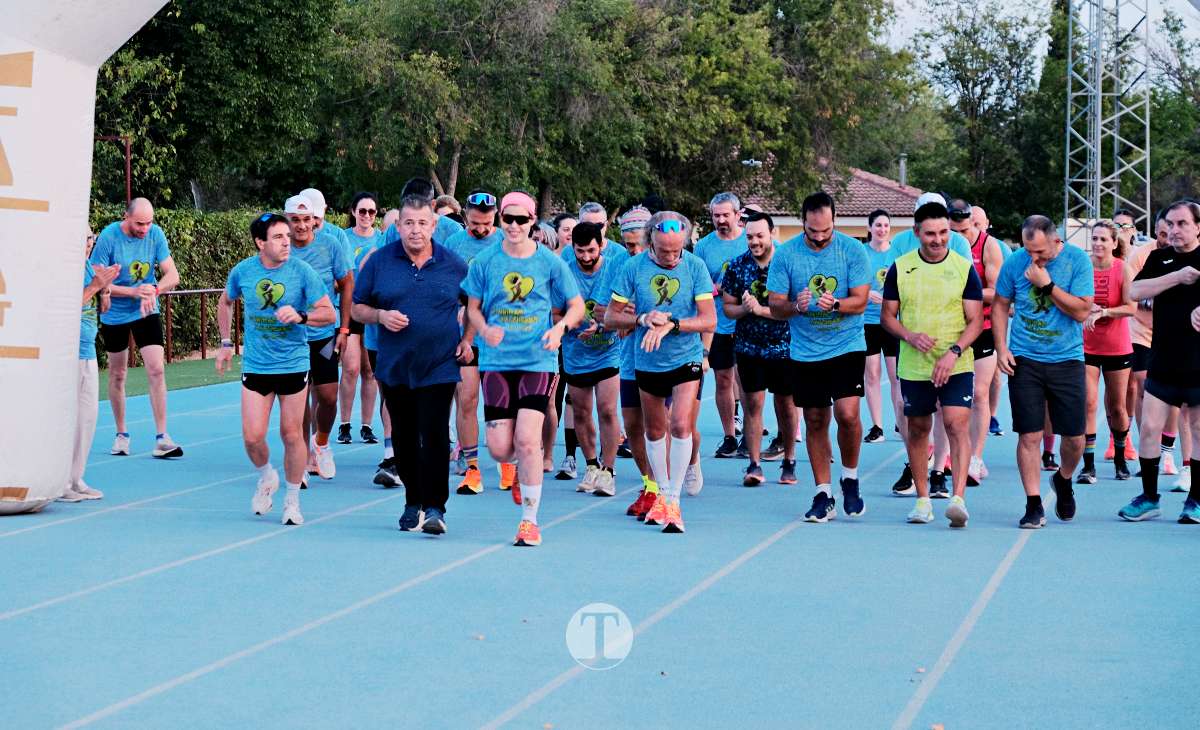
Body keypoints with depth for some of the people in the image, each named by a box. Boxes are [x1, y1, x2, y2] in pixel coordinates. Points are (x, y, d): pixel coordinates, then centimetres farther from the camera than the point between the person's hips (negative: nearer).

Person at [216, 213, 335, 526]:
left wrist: (300, 316, -25)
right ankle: (266, 477, 27)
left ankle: (292, 500, 21)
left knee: (292, 434, 4)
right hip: (255, 366, 1)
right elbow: (225, 302, 18)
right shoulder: (242, 271, -3)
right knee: (252, 436, -5)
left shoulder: (302, 271, -9)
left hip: (294, 364, -1)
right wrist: (226, 342, 14)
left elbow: (329, 313, -7)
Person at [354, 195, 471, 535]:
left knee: (434, 436, -12)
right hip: (394, 367, 2)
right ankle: (413, 502, 23)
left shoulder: (454, 264, 1)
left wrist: (467, 339, 1)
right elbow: (358, 307, 7)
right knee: (404, 439, 10)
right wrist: (380, 316, -12)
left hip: (439, 365, -2)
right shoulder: (379, 261, 1)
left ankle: (434, 507, -8)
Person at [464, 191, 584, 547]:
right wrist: (484, 329, -13)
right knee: (499, 448, -2)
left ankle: (529, 521, 0)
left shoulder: (550, 262, 0)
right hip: (496, 361, 2)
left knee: (527, 441, -13)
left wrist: (560, 327, -12)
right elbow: (472, 307, 9)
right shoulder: (485, 261, 2)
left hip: (537, 361, -1)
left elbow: (576, 305, 8)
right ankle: (519, 470, 36)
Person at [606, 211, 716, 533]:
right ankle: (662, 492, 30)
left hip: (686, 359, -2)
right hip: (647, 362, 2)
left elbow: (709, 320, -12)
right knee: (654, 431, 13)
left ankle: (673, 500, -9)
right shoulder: (633, 267, -8)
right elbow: (610, 318, -4)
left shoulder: (695, 266, -9)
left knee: (681, 425, -16)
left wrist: (671, 324, -25)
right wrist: (643, 319, -22)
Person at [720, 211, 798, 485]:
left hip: (783, 346, -2)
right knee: (753, 404, -2)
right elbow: (727, 307, 4)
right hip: (749, 347, 2)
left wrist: (761, 309, -22)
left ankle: (789, 461, 21)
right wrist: (744, 309, -17)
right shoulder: (737, 265, -1)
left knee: (786, 405, 7)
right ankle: (754, 465, 0)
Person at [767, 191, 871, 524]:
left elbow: (860, 300, -6)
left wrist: (835, 304, -26)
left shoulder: (852, 250, -5)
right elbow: (775, 305, -1)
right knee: (815, 421, 6)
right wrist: (796, 306, -23)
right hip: (805, 351, 2)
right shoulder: (785, 254, -3)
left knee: (847, 413, -16)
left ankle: (850, 478, 9)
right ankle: (823, 496, 15)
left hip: (847, 346, -2)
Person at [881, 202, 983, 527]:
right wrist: (909, 335, -13)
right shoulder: (900, 268, 2)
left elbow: (975, 321, -3)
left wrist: (953, 352, -17)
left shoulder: (964, 269, -2)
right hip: (913, 366, 2)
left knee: (957, 425, -15)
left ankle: (958, 498, -20)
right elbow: (887, 315, 7)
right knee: (918, 429, 9)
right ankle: (922, 498, 20)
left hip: (957, 366, -2)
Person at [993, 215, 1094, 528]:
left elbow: (1082, 311, -13)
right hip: (1024, 360, 0)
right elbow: (1000, 305, 9)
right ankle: (1034, 505, 3)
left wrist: (1047, 284, -19)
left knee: (1075, 437, 4)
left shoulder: (1078, 261, -7)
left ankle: (1063, 480, 34)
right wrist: (1001, 348, 0)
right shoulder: (1015, 262, -2)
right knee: (1029, 435, -4)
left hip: (1067, 359, 0)